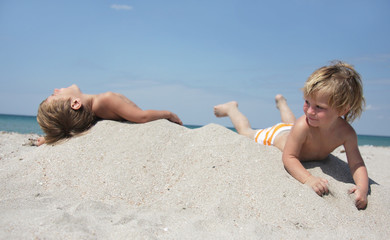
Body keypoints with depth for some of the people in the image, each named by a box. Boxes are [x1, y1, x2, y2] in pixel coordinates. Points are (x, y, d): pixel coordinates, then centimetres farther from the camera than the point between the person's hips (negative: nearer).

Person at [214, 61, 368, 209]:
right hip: (277, 135, -4)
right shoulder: (303, 125, -48)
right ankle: (232, 108, 49)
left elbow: (357, 164, -32)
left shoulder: (347, 133, -38)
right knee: (246, 132, 23)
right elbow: (289, 157, -43)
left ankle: (281, 102, 68)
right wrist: (308, 179, -59)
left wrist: (363, 187, -51)